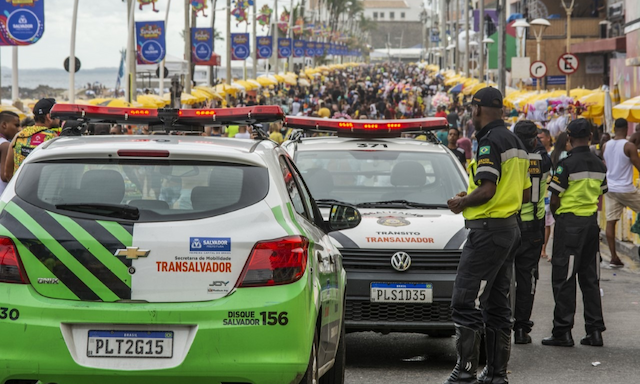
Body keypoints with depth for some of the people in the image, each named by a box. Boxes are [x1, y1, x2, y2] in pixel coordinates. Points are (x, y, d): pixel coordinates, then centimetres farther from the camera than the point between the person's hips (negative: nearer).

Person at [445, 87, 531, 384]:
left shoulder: (490, 141, -14)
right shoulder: (515, 143, 16)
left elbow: (487, 190, -24)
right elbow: (525, 193, 20)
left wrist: (462, 202, -6)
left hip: (488, 230, -10)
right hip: (510, 228, 10)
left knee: (465, 303, -9)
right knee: (497, 306, 13)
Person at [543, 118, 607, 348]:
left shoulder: (567, 165, -14)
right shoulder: (599, 165, 6)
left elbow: (554, 201, -11)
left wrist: (555, 216, 8)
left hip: (569, 223, -6)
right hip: (592, 222, 6)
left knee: (564, 279, -1)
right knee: (590, 279, 11)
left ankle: (563, 331, -2)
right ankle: (595, 331, 10)